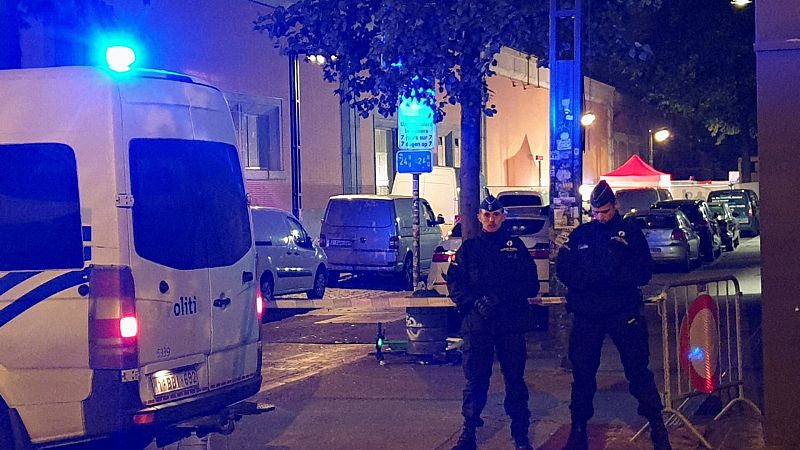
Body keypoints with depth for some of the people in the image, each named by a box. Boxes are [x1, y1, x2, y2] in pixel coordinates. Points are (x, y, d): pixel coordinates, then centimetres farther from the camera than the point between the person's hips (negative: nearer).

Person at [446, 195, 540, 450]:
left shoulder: (516, 246, 9)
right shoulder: (468, 248, 11)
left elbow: (531, 285, 3)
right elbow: (454, 284, 4)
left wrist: (501, 297, -11)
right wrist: (475, 302, -14)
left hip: (511, 324, 0)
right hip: (476, 324, 0)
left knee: (515, 379, 2)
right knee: (475, 379, 2)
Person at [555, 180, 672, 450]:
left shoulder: (630, 233, 2)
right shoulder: (580, 234, 10)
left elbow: (644, 272, -4)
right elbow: (562, 267, 6)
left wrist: (613, 277, -18)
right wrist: (586, 279, -13)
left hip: (623, 313, -3)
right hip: (586, 315, 3)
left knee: (638, 369, -2)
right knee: (582, 372, 9)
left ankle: (657, 425, 6)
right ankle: (578, 427, 20)